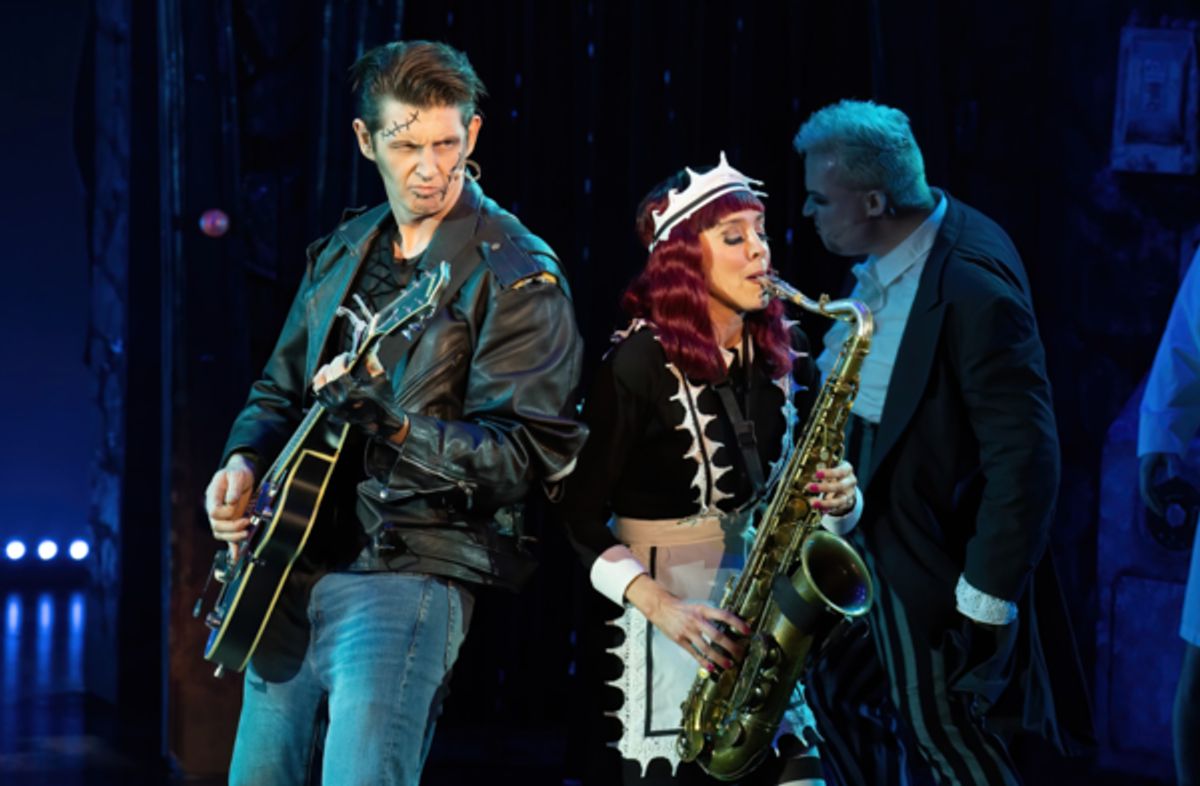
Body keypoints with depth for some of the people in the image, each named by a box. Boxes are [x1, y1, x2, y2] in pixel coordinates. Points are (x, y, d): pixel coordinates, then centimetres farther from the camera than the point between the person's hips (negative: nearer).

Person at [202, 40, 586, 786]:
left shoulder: (515, 275, -10)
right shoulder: (343, 253, 13)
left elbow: (533, 448, -18)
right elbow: (280, 390, 24)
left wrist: (395, 426, -30)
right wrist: (245, 461, 3)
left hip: (410, 569, -7)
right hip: (293, 563, 7)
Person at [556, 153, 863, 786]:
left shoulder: (784, 353, 6)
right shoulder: (641, 361, -11)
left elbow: (804, 480, 14)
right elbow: (581, 513, -10)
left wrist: (838, 500, -9)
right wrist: (661, 606, -20)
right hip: (674, 629, -5)